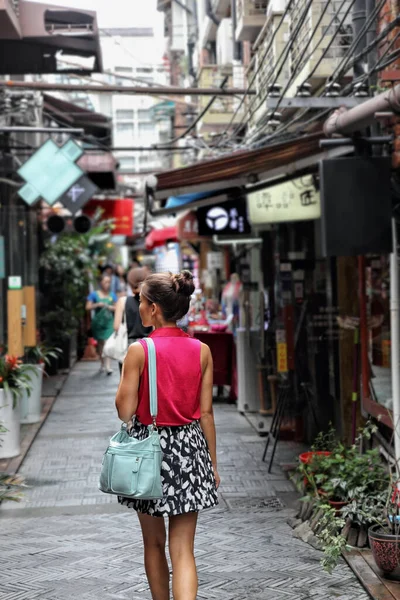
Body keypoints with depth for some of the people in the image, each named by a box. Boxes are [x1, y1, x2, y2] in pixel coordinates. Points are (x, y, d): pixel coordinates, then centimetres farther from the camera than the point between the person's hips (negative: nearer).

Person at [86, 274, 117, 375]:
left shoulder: (112, 295, 8)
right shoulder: (94, 295, 2)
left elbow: (116, 308, 8)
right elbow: (88, 307, -2)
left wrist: (109, 307, -10)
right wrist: (97, 305, -15)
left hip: (109, 321, 0)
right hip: (98, 321, 0)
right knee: (100, 343, 9)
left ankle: (107, 365, -15)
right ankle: (103, 363, 25)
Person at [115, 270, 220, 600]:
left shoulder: (139, 350, -12)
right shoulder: (202, 351, -1)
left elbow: (125, 411, -11)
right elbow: (206, 412, 2)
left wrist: (123, 386, 7)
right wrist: (213, 462, 10)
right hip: (189, 448, 2)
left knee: (154, 542, 17)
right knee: (183, 548, 2)